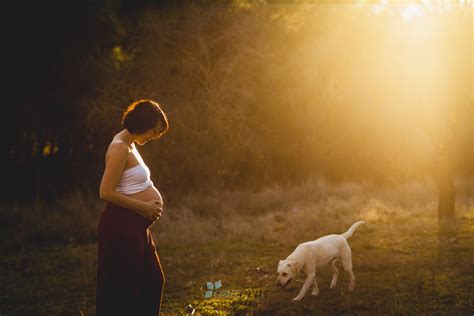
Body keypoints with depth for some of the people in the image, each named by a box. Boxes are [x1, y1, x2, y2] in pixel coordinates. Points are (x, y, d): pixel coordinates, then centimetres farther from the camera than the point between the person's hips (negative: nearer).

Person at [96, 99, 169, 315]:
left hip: (135, 226, 10)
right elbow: (106, 192, -23)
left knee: (153, 281, 17)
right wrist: (144, 206, -17)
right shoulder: (120, 148, -18)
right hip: (121, 226, -10)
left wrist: (151, 204, 11)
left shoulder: (129, 144, 13)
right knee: (123, 289, -1)